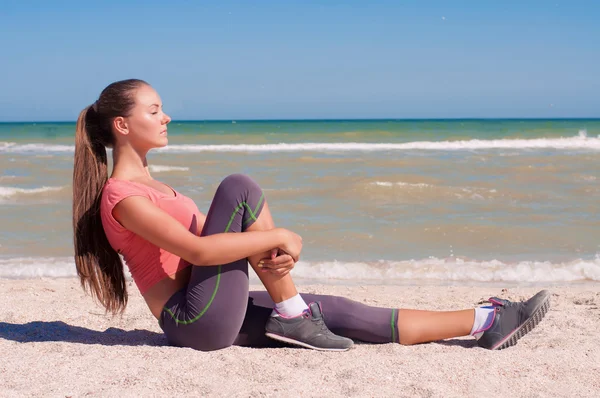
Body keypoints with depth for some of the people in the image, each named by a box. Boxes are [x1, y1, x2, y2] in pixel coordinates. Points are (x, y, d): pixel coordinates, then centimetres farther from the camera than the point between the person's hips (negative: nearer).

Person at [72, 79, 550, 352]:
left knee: (338, 311, 1)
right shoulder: (122, 196, -12)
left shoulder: (145, 182, 19)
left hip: (218, 315, 9)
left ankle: (486, 322, 2)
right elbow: (196, 250, -24)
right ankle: (291, 316, -14)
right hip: (196, 319, -9)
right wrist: (278, 237, -19)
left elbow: (206, 239, 15)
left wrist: (267, 251, -4)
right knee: (240, 187, -20)